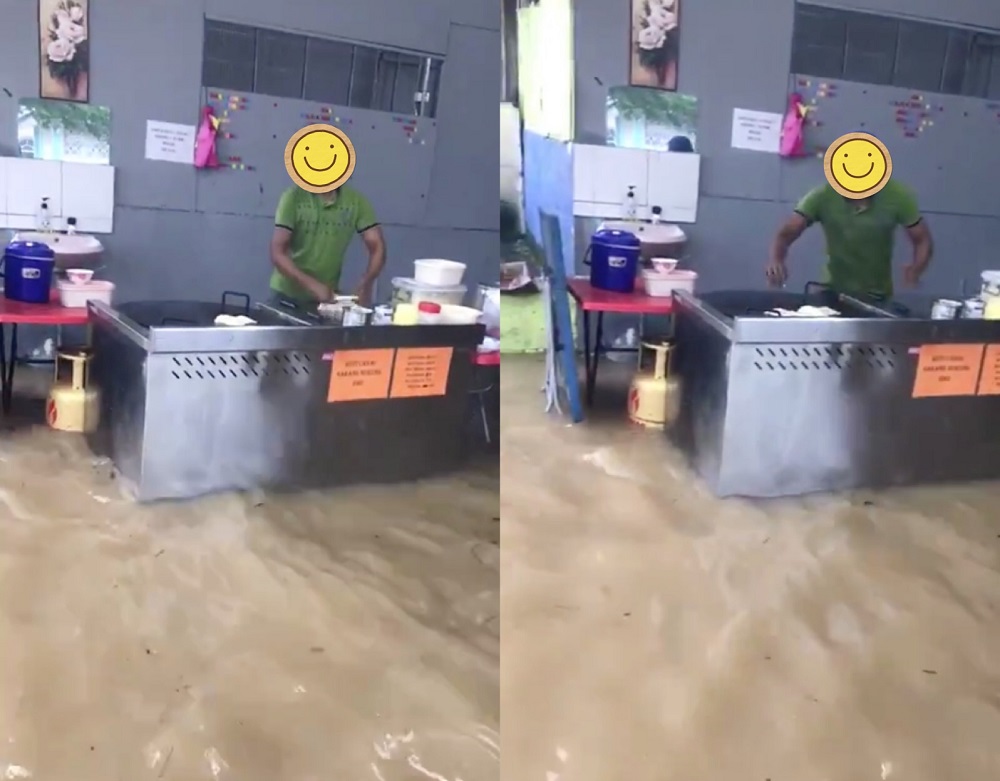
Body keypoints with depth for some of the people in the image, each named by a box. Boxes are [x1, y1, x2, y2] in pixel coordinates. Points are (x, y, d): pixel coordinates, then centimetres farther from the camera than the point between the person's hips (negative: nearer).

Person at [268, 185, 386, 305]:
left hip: (327, 295, 2)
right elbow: (277, 253, -18)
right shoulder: (293, 197, -14)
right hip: (287, 295, -2)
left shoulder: (356, 200, -7)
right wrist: (312, 285, -32)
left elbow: (377, 247, -7)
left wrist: (365, 285, -25)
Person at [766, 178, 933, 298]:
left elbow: (923, 240, -9)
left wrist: (915, 269, -31)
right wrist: (776, 261, -44)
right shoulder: (822, 197, -18)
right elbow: (786, 234, -21)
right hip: (834, 292, 0)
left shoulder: (897, 196, -16)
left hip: (879, 297, 0)